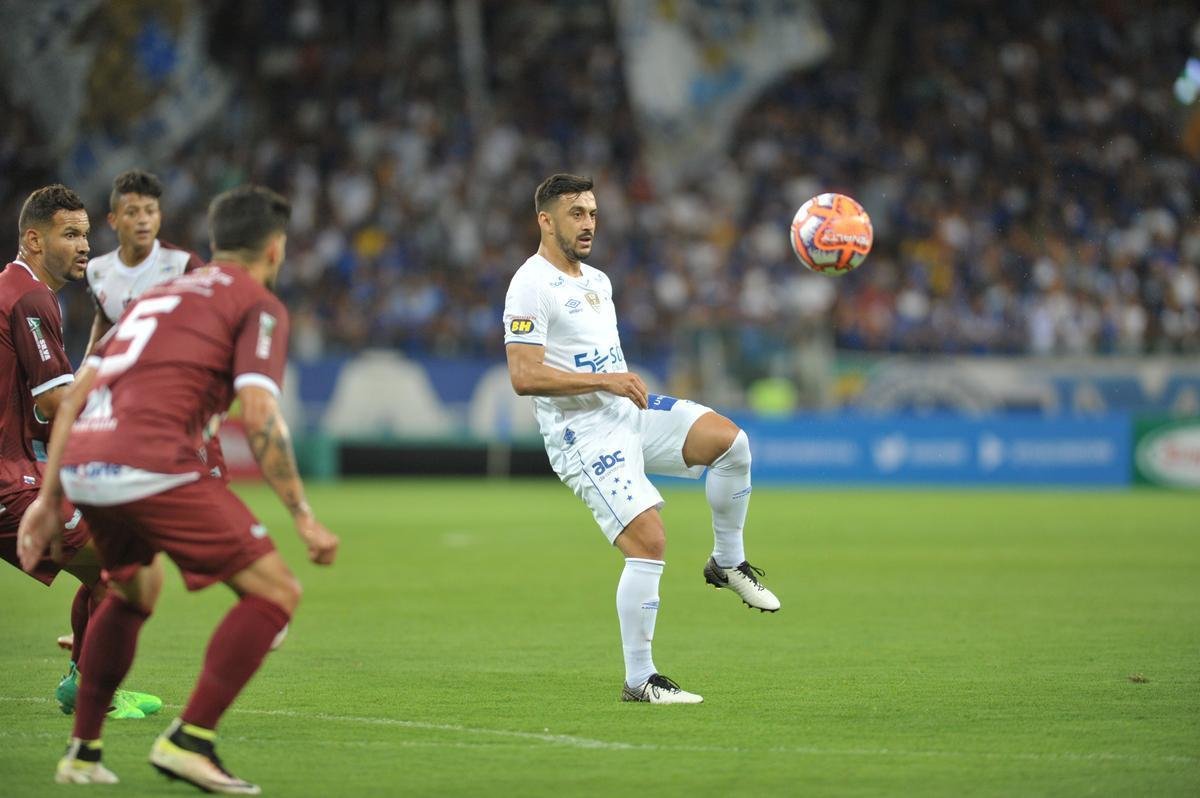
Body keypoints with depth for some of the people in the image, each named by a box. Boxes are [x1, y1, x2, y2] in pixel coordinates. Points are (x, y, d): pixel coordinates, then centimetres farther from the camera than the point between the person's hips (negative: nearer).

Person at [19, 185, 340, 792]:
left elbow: (74, 396, 24)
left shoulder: (159, 295, 29)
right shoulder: (259, 306, 7)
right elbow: (260, 418, -7)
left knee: (136, 592, 32)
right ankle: (189, 740, -9)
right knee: (274, 590, 0)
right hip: (151, 464, -8)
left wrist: (49, 499, 25)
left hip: (82, 466, 8)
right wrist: (304, 519, -6)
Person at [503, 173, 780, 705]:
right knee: (649, 542, -17)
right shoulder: (531, 286, -11)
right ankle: (638, 681, -7)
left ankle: (727, 562, 5)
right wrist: (605, 381, -21)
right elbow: (523, 376, -20)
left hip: (630, 414, 8)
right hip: (584, 436, -8)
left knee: (730, 441, -14)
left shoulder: (597, 282, 18)